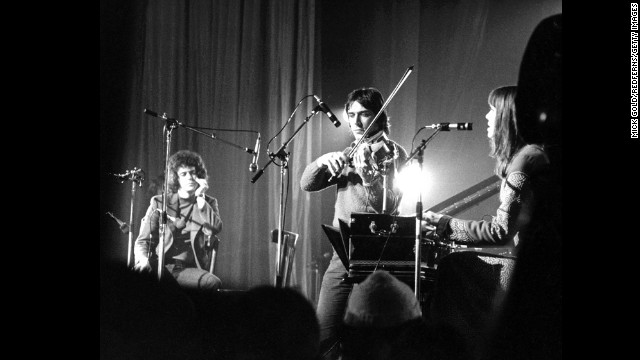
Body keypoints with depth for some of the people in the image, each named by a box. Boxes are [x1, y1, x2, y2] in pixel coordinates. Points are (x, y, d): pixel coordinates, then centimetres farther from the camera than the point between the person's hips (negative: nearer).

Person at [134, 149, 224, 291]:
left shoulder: (208, 203, 15)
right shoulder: (159, 203, 12)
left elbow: (215, 229, -6)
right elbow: (143, 241, 9)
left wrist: (200, 198, -3)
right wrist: (143, 259, -13)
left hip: (188, 269, 1)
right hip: (160, 266, -1)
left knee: (213, 283, -32)